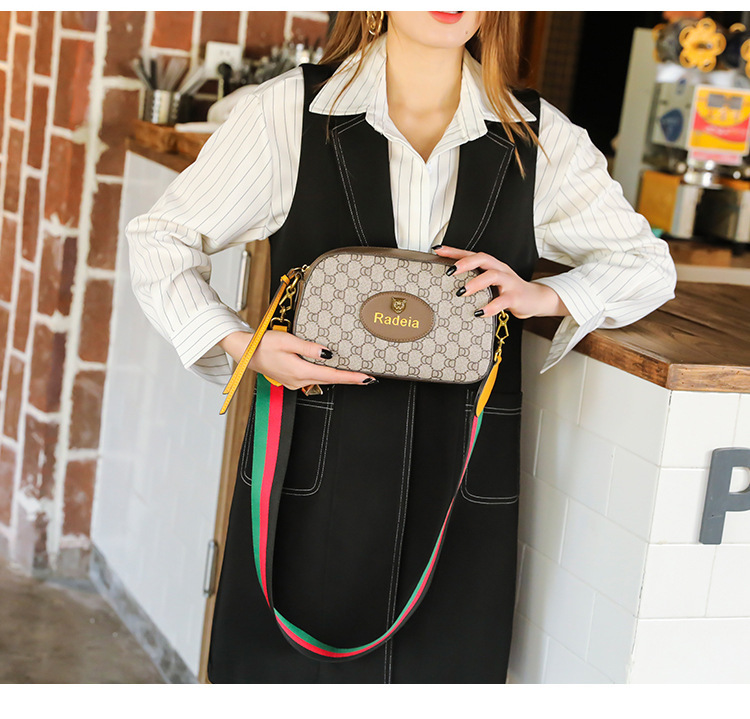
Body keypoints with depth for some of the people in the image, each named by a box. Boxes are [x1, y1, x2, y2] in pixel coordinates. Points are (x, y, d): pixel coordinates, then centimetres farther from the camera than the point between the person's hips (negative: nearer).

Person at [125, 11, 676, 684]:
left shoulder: (541, 137, 3)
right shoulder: (289, 111, -3)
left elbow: (647, 264, 13)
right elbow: (162, 240, 4)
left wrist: (547, 295, -7)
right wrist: (239, 343, -12)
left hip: (461, 492, 2)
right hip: (312, 478, -1)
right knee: (278, 670, 7)